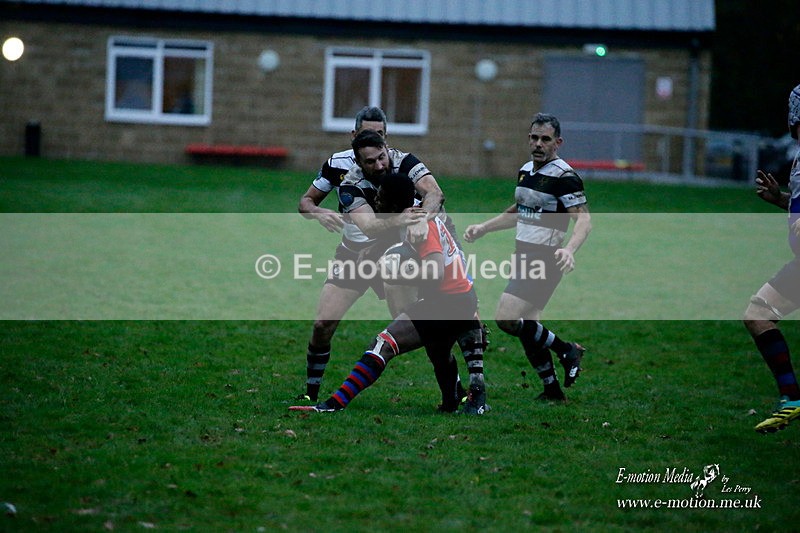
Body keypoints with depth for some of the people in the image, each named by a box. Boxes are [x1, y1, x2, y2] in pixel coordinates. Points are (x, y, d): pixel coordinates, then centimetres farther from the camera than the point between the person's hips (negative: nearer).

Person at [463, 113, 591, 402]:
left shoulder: (564, 176, -14)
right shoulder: (525, 171, 12)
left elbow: (584, 218, -20)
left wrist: (569, 249, -36)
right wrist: (482, 227, 24)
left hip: (545, 259, -8)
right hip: (523, 256, 8)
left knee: (507, 319, -18)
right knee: (527, 329, 8)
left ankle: (566, 350, 0)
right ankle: (552, 390, 21)